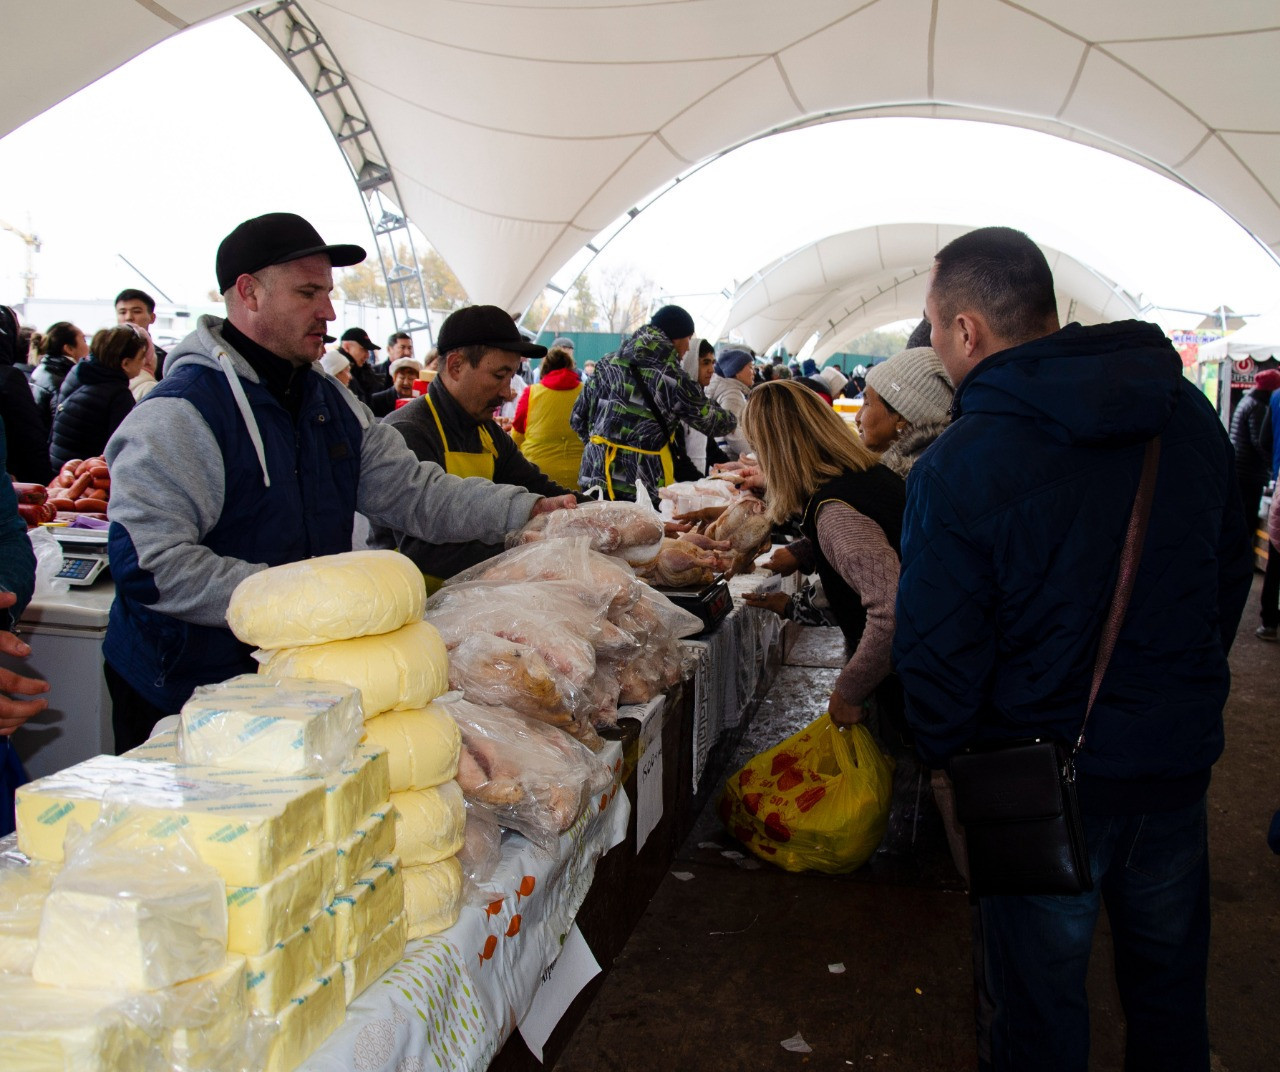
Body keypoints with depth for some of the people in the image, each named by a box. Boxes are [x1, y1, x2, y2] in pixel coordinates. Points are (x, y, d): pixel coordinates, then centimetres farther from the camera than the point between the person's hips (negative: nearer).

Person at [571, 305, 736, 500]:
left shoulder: (608, 363, 7)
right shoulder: (672, 376, -8)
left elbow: (578, 418, 11)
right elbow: (710, 421, 3)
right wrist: (734, 421, 24)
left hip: (595, 478, 5)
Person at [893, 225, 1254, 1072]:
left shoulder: (958, 468, -22)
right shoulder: (1188, 414, -3)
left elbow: (938, 653, -17)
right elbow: (1232, 573, 9)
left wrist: (943, 754, 3)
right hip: (1181, 755, 5)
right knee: (1169, 982, 24)